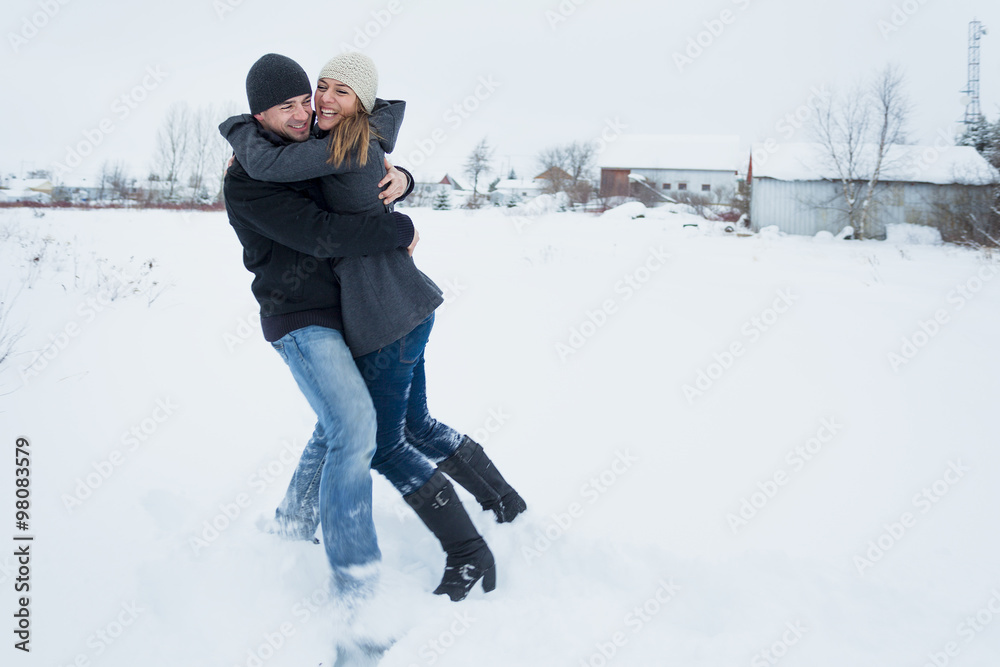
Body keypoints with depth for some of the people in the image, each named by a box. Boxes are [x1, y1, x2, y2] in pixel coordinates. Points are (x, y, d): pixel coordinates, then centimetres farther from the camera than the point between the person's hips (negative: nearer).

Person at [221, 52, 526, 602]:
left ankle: (469, 555, 9)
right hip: (406, 307, 10)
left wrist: (237, 128, -2)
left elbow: (265, 165, -23)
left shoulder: (347, 148, -16)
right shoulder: (369, 139, 10)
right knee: (414, 424, 23)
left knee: (385, 445, 2)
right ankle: (503, 499, 37)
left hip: (385, 315, -10)